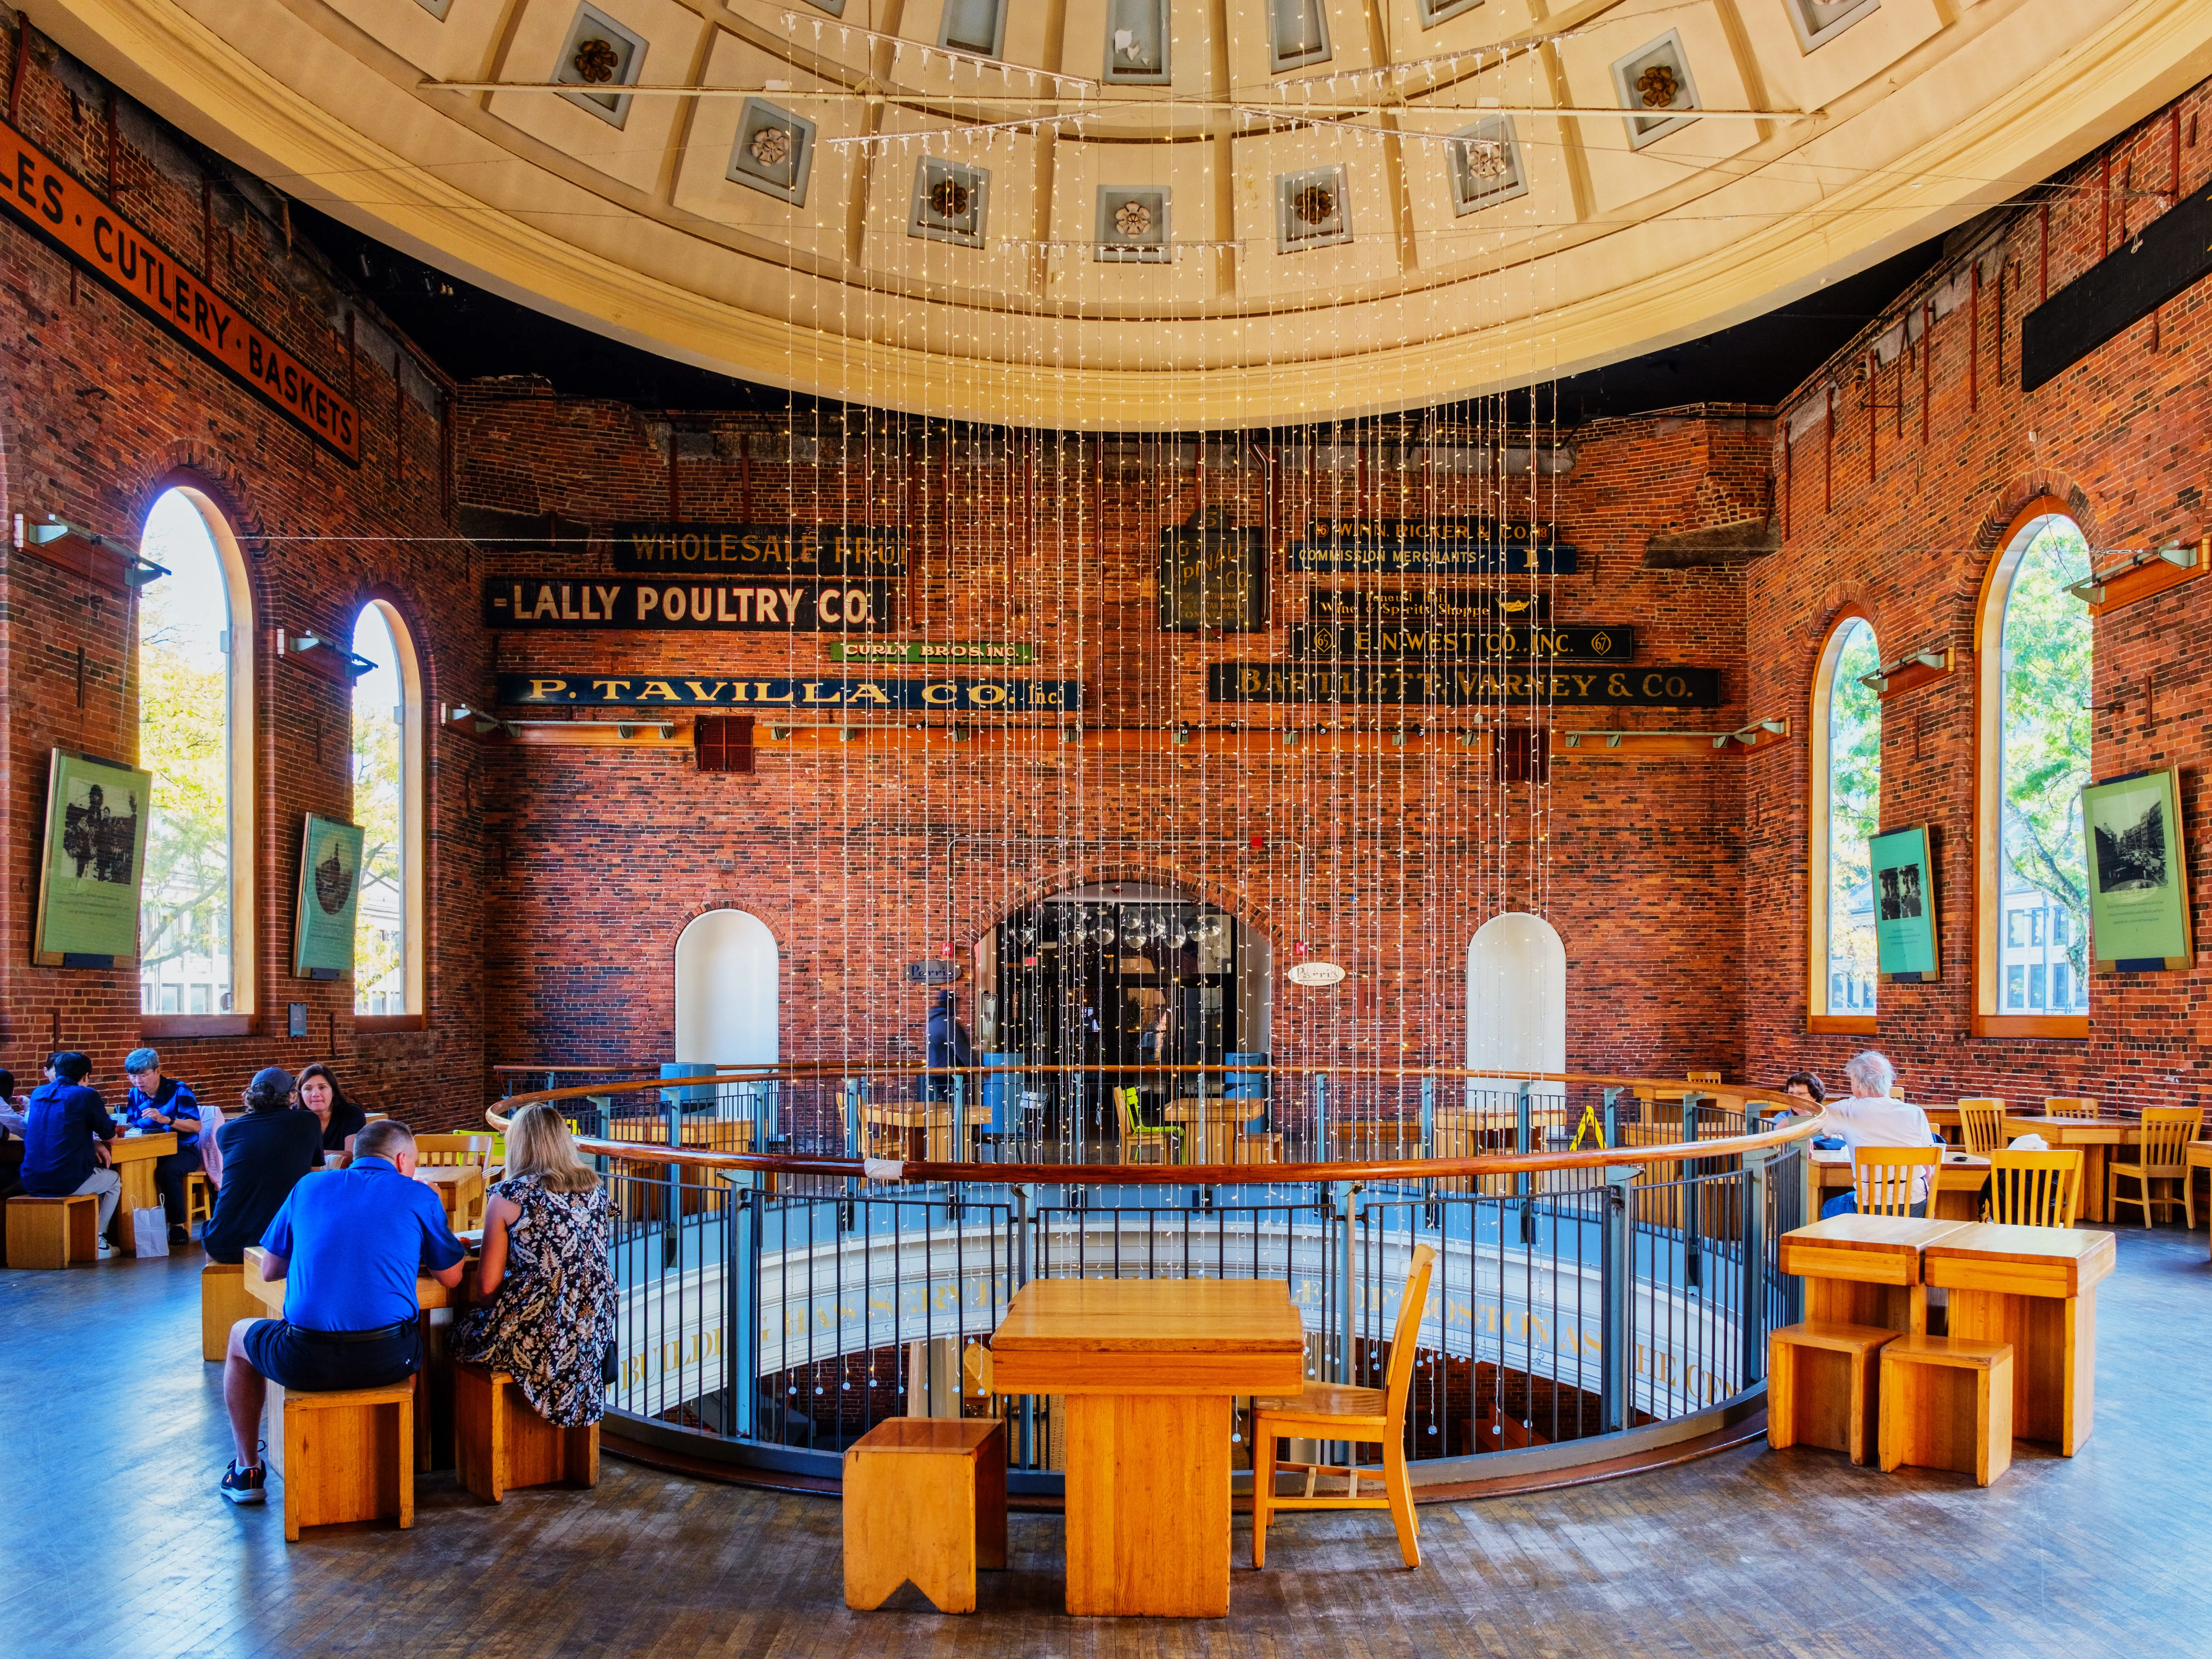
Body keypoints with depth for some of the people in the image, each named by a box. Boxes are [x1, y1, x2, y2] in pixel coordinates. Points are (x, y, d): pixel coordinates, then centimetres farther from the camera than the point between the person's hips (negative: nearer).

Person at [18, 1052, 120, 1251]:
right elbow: (109, 1136, 0)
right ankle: (97, 1240, 22)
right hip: (67, 1182, -6)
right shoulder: (87, 1095, -8)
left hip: (32, 1182, 6)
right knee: (114, 1180, 26)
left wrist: (91, 1142, 16)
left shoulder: (38, 1093, 11)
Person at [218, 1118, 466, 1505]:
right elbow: (451, 1278, 10)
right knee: (419, 1326, 36)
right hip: (388, 1360, -1)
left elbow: (270, 1271, 20)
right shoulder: (419, 1196, 4)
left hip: (304, 1361, 1)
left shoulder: (308, 1187, 11)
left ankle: (246, 1472, 39)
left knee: (240, 1335, 34)